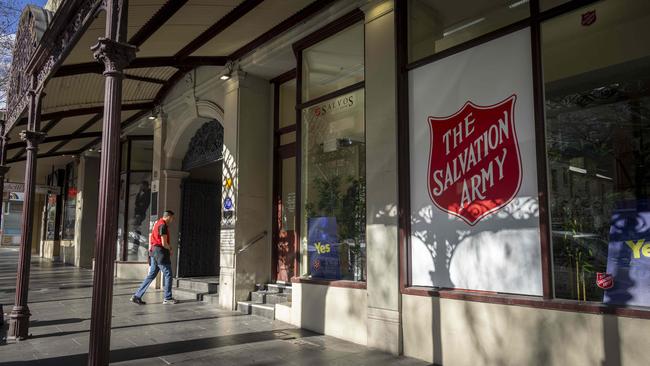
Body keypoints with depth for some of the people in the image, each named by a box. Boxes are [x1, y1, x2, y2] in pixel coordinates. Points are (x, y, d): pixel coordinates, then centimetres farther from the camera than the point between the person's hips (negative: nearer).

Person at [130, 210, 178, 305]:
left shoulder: (157, 223, 17)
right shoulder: (163, 225, -14)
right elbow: (164, 243, -19)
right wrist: (170, 249, 2)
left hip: (153, 251, 10)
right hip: (160, 252, -10)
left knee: (151, 275, 11)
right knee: (168, 274, -2)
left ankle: (137, 296, 9)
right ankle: (168, 298, 3)